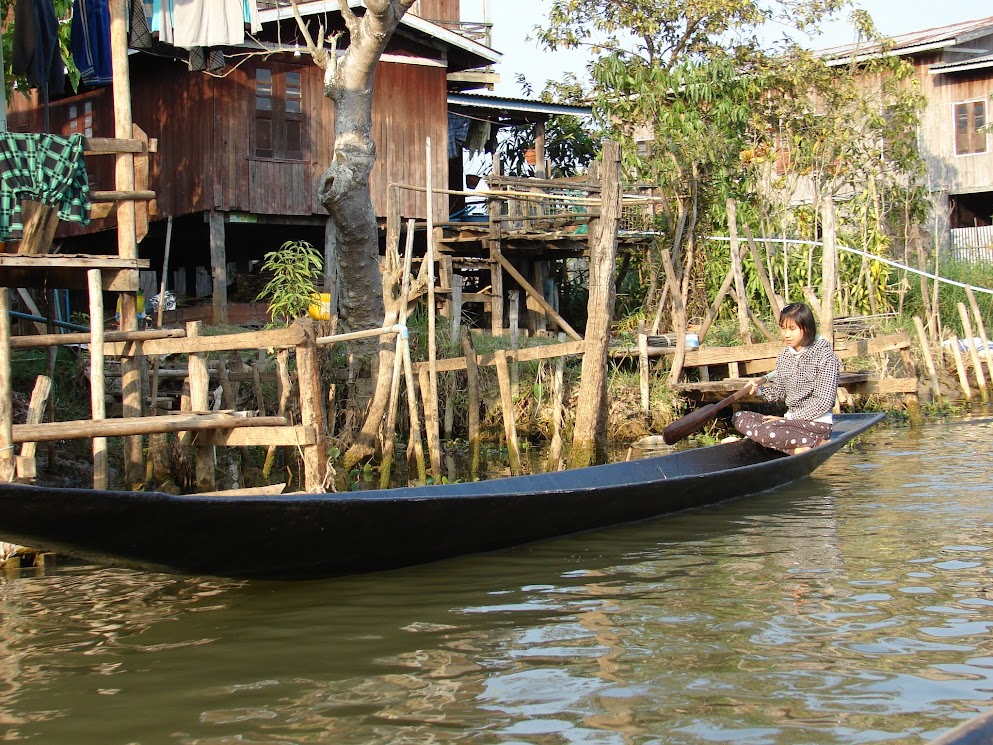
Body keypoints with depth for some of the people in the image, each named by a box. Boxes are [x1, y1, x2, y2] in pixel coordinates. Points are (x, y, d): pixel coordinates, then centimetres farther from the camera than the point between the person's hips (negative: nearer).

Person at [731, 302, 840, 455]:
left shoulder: (825, 356, -11)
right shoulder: (784, 356, 10)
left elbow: (824, 403, -14)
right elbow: (778, 392, 16)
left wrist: (789, 419, -15)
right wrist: (759, 390, -6)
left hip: (817, 423, -9)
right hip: (792, 419, 9)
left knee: (766, 432, -31)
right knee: (739, 418, -2)